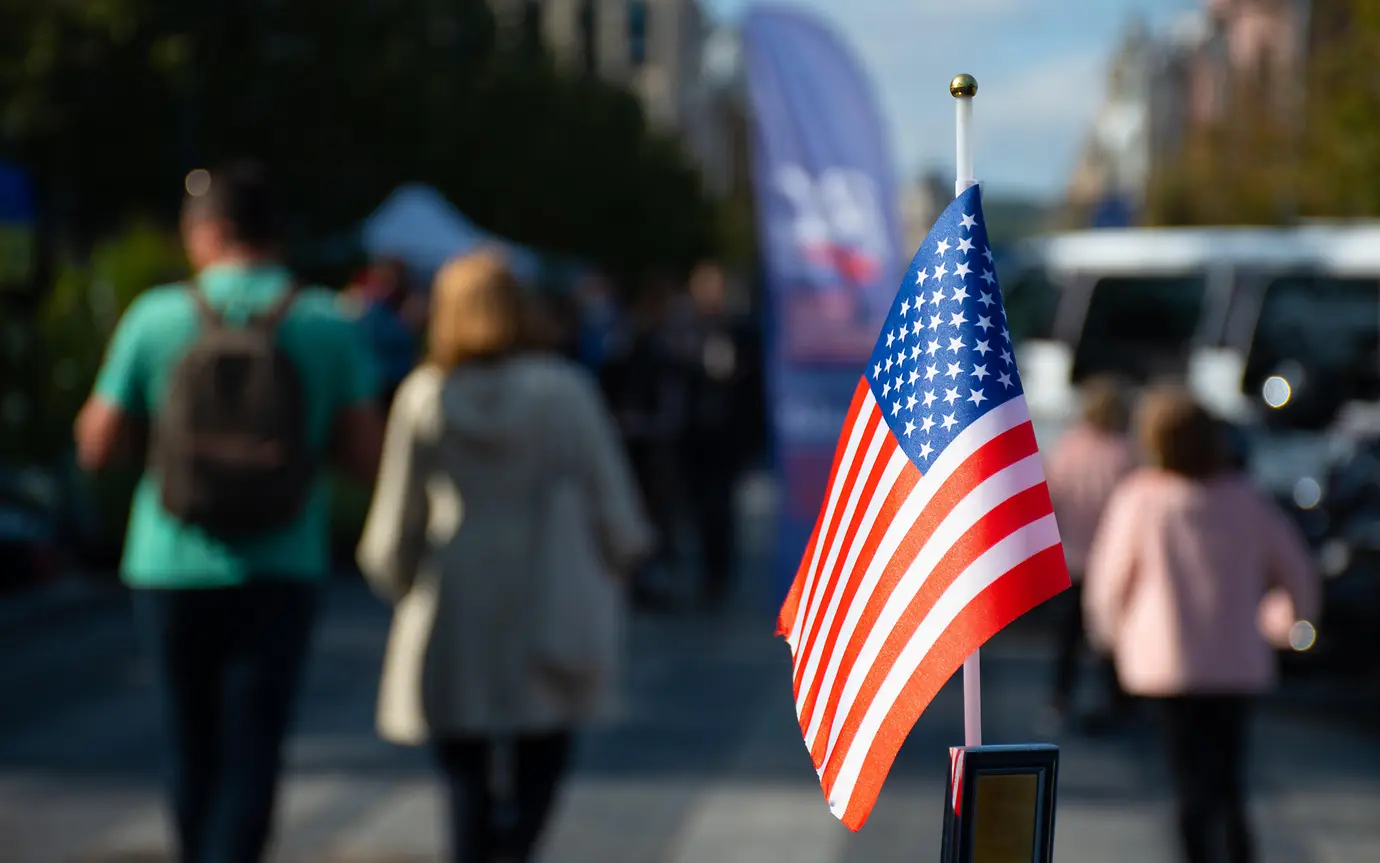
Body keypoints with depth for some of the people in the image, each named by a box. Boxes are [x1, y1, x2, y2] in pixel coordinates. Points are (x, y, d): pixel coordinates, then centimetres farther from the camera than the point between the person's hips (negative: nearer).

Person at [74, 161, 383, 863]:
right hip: (279, 574, -1)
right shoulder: (327, 325, -3)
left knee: (192, 749, 17)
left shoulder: (155, 318, -4)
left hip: (172, 571, 1)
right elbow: (366, 456, -2)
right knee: (251, 758, -1)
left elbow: (97, 447, 0)